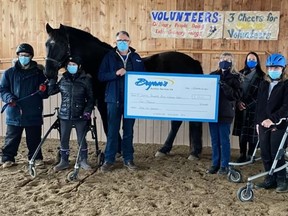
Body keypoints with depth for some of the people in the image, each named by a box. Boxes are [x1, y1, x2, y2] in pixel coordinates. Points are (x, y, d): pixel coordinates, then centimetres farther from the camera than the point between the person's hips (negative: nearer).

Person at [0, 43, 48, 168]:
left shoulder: (39, 73, 5)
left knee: (34, 139, 9)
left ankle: (36, 157, 23)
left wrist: (44, 90, -15)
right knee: (12, 138, 7)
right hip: (14, 113, 0)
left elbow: (46, 94, 8)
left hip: (33, 114, 0)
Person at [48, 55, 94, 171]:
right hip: (65, 116, 3)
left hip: (80, 116, -3)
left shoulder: (86, 80, -3)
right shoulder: (63, 79, 6)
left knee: (81, 139, 4)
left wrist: (87, 112, -11)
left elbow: (90, 98, 0)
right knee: (64, 139, 9)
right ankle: (64, 161, 22)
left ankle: (83, 161, 20)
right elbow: (50, 91, 12)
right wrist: (52, 79, 1)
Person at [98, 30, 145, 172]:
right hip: (114, 99, -2)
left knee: (128, 131, 10)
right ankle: (109, 160, 12)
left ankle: (128, 159, 19)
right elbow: (101, 76, -5)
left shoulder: (136, 58, 6)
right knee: (112, 131, 3)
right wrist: (116, 73, -19)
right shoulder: (109, 57, 1)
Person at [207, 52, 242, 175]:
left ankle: (224, 166, 11)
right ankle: (215, 164, 21)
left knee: (224, 140, 1)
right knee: (214, 140, 11)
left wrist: (225, 87, -21)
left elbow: (237, 95, -10)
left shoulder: (235, 77, -1)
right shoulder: (213, 75, 11)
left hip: (225, 113, -4)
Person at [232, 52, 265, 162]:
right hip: (241, 107, 3)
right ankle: (242, 154, 12)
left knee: (252, 132, -3)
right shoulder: (240, 73, 13)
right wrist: (238, 102, -8)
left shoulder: (261, 76, 2)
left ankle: (250, 155, 6)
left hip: (254, 108, -3)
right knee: (241, 132, 4)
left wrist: (247, 104, -11)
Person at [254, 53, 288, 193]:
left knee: (276, 154, -3)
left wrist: (272, 119, -25)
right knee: (265, 153, 8)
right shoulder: (264, 84, 14)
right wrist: (258, 122, 12)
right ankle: (270, 180, 20)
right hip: (263, 124, 6)